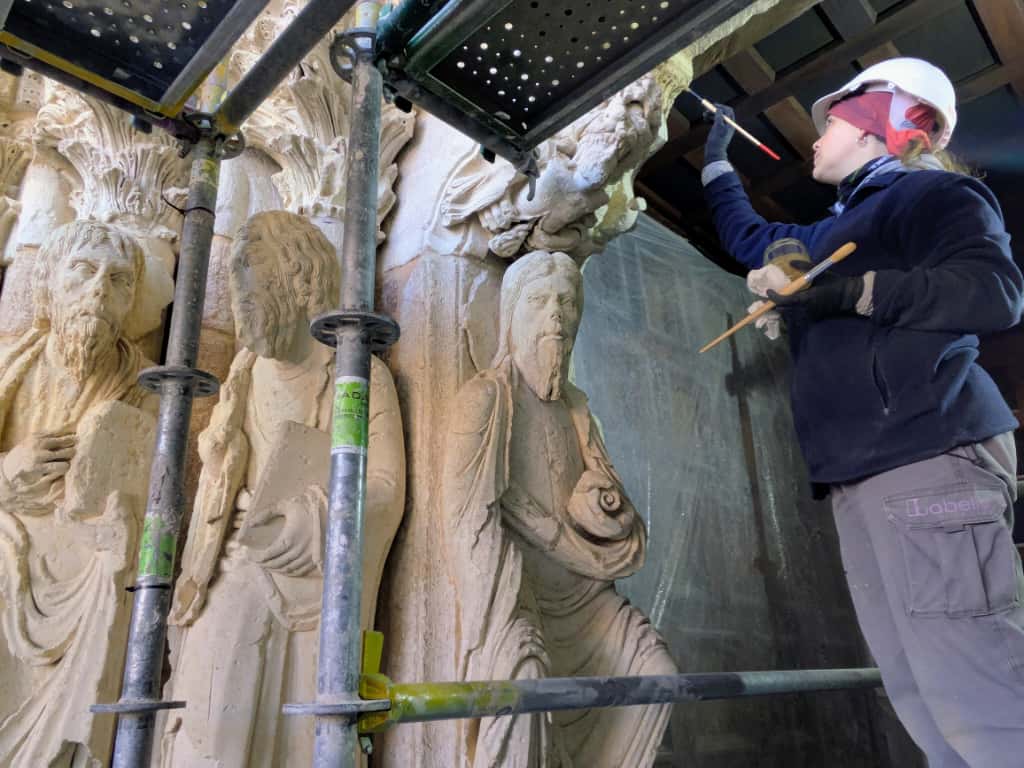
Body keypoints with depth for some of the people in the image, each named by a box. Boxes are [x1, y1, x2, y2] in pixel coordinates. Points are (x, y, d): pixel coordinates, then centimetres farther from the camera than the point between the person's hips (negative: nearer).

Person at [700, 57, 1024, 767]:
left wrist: (853, 291, -17)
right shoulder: (833, 234, 28)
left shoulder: (933, 193, 3)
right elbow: (750, 239, 45)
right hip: (860, 478, 8)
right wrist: (717, 164, 51)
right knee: (922, 700, 5)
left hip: (930, 462, -8)